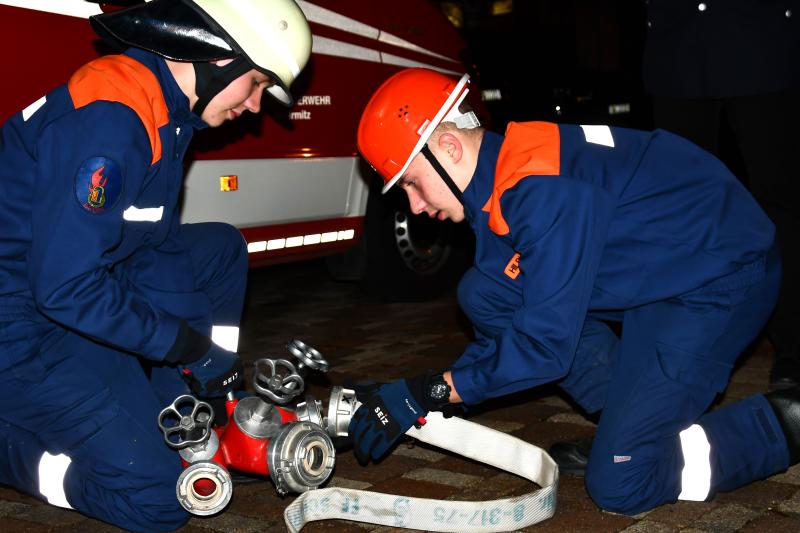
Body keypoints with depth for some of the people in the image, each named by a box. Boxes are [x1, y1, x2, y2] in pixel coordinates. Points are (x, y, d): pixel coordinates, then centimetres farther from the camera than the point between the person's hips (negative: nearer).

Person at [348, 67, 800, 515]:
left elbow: (546, 344, -26)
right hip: (656, 275, 10)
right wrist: (408, 396, -1)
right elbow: (507, 317, 6)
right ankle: (628, 416, 7)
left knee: (619, 484, -15)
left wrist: (432, 392, -19)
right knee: (482, 294, 0)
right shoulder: (498, 176, 2)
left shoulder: (546, 190, -28)